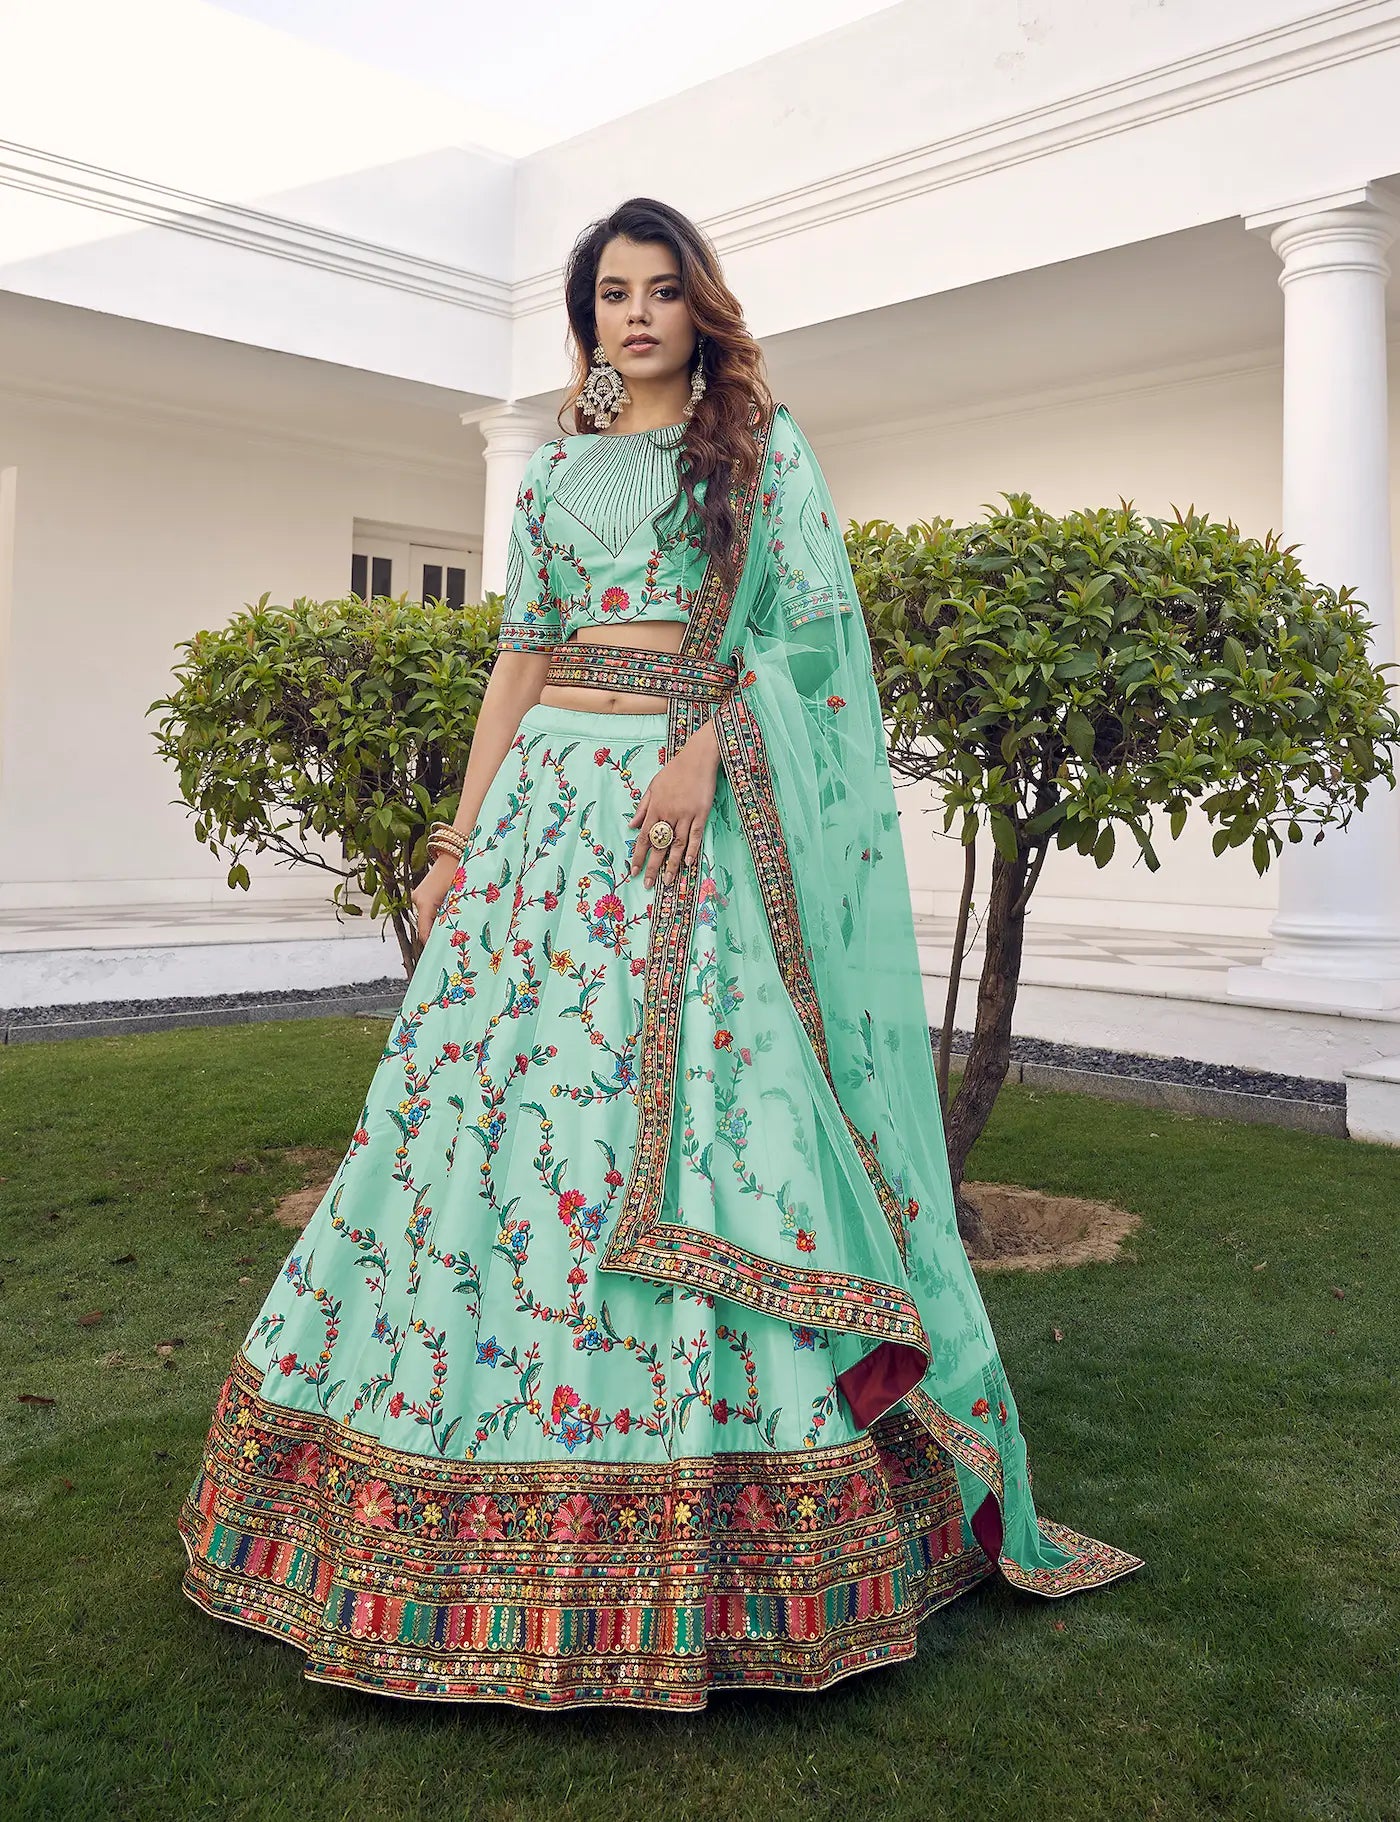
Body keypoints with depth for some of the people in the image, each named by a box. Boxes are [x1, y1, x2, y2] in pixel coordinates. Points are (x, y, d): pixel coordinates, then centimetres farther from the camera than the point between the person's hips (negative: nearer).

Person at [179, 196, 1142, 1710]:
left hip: (694, 805, -4)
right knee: (493, 1075, -2)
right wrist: (459, 842, 8)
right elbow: (520, 658, 16)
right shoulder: (554, 470, 20)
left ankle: (702, 1539, 2)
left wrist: (706, 749, -16)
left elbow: (806, 621, 1)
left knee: (684, 1103, -11)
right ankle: (492, 1551, 11)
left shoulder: (763, 445, 11)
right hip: (549, 792, 4)